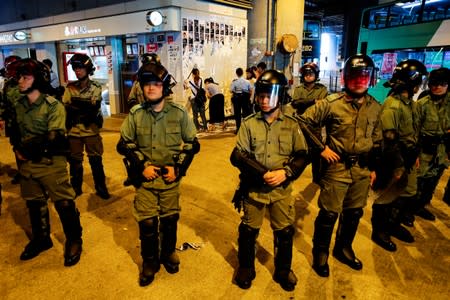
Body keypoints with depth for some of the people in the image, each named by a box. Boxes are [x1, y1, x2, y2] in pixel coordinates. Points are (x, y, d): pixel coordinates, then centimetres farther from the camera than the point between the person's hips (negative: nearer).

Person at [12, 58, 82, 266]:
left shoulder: (53, 106, -12)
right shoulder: (19, 106, 7)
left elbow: (54, 138, -19)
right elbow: (17, 132, 18)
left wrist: (28, 147, -19)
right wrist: (17, 148, 1)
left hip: (52, 164, -6)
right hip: (27, 164, 6)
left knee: (64, 204, 1)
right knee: (34, 204, 19)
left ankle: (73, 240, 22)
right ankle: (41, 239, 40)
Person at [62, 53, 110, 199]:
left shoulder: (96, 87, -3)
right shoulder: (70, 87, 3)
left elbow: (94, 108, -15)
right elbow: (65, 108, -5)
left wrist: (76, 105, -21)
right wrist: (85, 108, -18)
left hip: (91, 130, -2)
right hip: (74, 131, 2)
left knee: (95, 160, 7)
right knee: (75, 160, 14)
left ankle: (100, 187, 21)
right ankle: (76, 187, 30)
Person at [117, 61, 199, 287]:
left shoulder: (179, 113, -6)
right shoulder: (135, 114, -4)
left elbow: (192, 144, 1)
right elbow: (124, 144, 5)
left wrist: (178, 167, -9)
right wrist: (141, 165, -8)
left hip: (170, 178, 0)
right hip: (145, 178, 0)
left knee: (170, 219, 14)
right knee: (147, 222, 5)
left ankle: (168, 254, 40)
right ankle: (149, 262, 29)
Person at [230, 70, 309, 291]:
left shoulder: (292, 125, -2)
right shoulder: (249, 123, -5)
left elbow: (302, 155, 0)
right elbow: (237, 155, -8)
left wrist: (285, 172, -18)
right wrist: (260, 172, -22)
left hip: (282, 189, 1)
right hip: (253, 188, 0)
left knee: (285, 231, 14)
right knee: (248, 230, 14)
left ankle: (283, 271, 38)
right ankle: (246, 268, 38)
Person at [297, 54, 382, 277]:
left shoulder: (375, 107, 5)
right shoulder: (331, 103, -13)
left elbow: (377, 139, 16)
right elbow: (303, 122, -13)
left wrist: (374, 166, 15)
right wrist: (321, 147, -14)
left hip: (362, 170, 5)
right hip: (336, 167, -5)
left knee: (354, 213, 18)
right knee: (329, 213, 4)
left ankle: (343, 248, 41)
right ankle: (320, 253, 26)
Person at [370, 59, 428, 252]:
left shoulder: (409, 102, 8)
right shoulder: (392, 106, -22)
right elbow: (389, 140, -25)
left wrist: (415, 156, 19)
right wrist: (398, 166, -21)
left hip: (408, 159, 10)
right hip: (395, 161, -10)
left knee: (409, 194, 21)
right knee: (387, 197, 5)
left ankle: (394, 224, 39)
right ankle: (379, 231, 24)